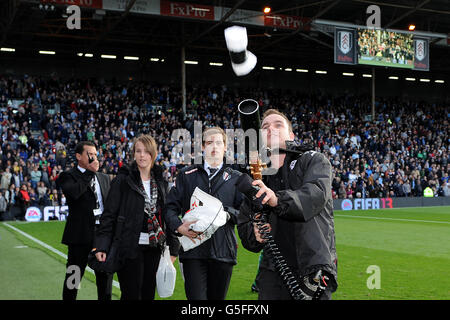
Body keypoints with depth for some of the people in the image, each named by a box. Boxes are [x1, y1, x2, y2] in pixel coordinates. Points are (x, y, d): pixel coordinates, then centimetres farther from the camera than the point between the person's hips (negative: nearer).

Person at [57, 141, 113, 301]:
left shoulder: (104, 178, 16)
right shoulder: (68, 176, -2)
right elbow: (73, 192, -24)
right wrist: (90, 171, -15)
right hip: (81, 234, -5)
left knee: (106, 275, 10)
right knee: (74, 276, 5)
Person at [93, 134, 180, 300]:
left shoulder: (160, 182, 11)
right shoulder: (123, 180, -3)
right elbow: (109, 215, -6)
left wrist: (173, 248, 11)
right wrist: (102, 245, -16)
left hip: (154, 249, 5)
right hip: (130, 248, -4)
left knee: (149, 294, 9)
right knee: (131, 295, -4)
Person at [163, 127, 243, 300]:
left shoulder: (234, 178, 11)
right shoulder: (187, 175, 11)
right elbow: (170, 207, 8)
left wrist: (227, 211, -11)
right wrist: (179, 226, -10)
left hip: (223, 251, 1)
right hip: (193, 251, -1)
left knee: (217, 297, 10)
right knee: (196, 296, -9)